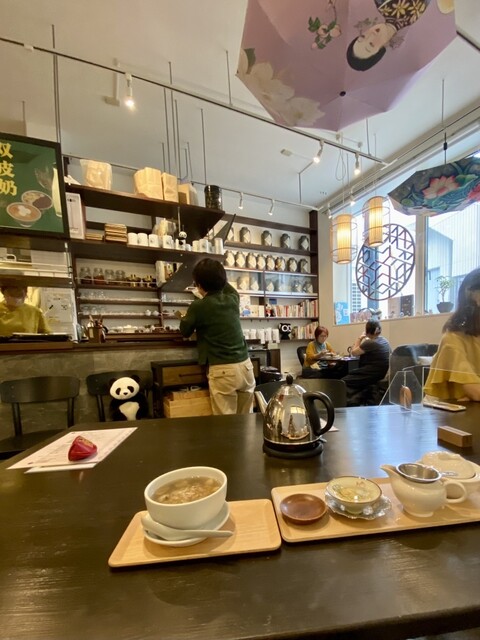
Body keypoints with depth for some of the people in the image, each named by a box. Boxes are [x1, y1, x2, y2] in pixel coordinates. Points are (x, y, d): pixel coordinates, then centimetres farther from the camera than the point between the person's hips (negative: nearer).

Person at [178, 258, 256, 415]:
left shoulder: (198, 306, -8)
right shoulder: (233, 299, 6)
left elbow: (185, 332, 10)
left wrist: (186, 318, 29)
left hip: (223, 370, -5)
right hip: (245, 365, 6)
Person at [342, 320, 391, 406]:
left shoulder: (370, 343, -19)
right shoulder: (384, 341, 8)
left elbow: (354, 352, -8)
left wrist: (359, 338, 0)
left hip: (373, 374, -9)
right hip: (382, 373, 9)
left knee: (344, 381, -3)